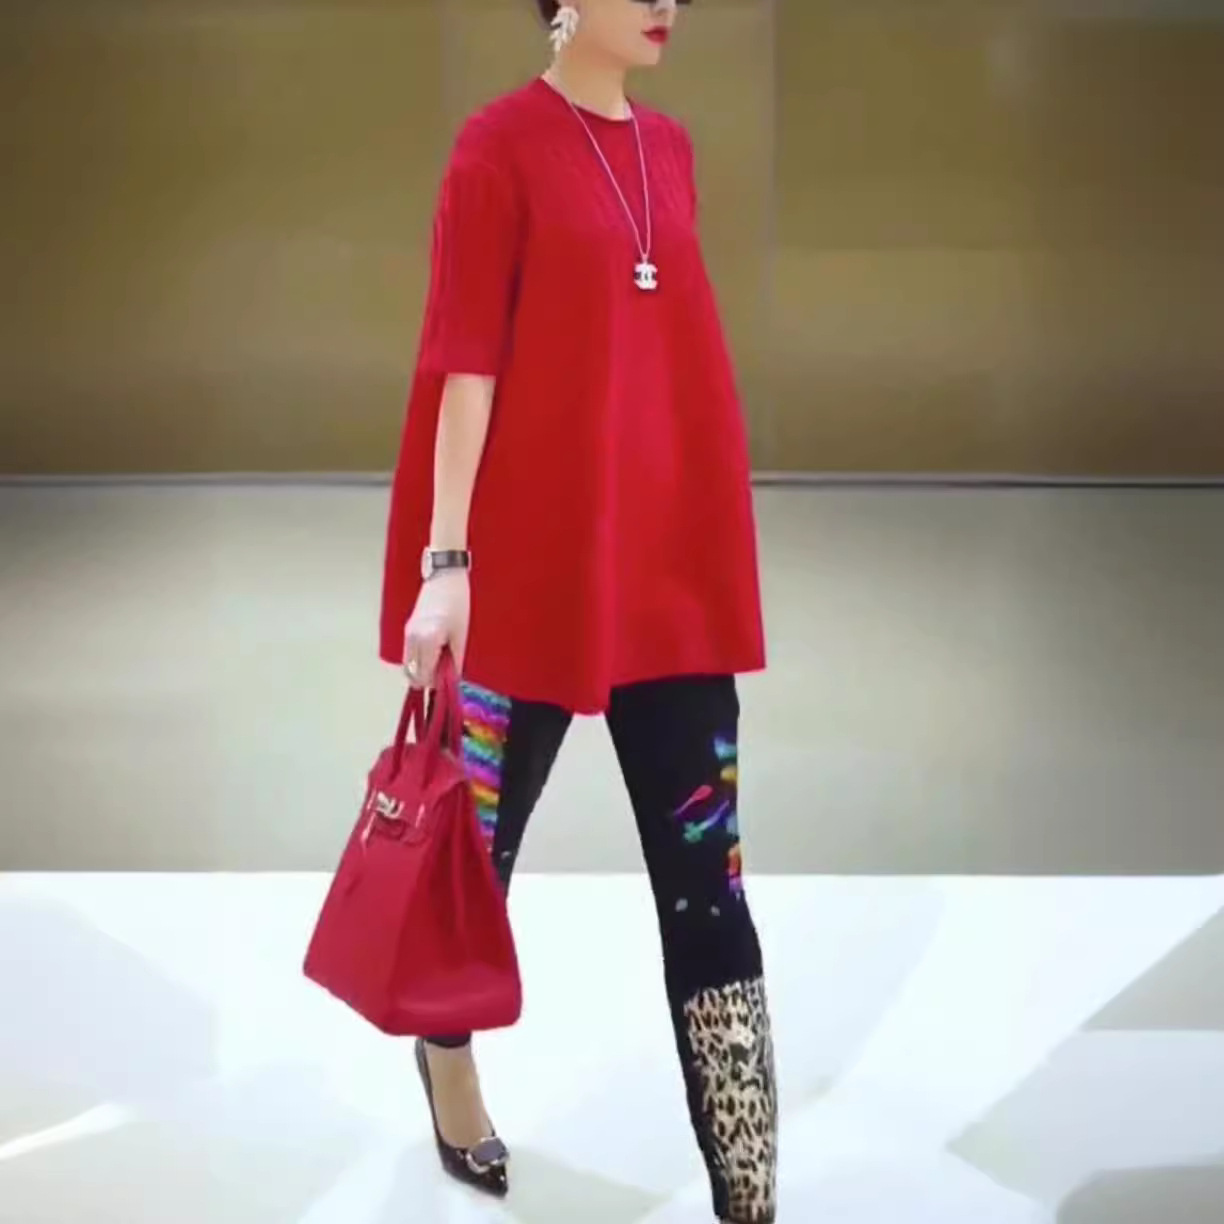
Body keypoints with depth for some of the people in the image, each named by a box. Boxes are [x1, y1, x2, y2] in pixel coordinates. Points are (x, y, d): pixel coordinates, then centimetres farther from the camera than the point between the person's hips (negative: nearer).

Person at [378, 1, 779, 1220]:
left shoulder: (669, 147, 12)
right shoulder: (500, 142, -6)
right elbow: (464, 358, -11)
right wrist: (445, 557, -16)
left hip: (675, 555, 5)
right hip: (535, 550, -5)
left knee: (706, 872, 1)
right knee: (481, 833, 12)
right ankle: (448, 1059, 41)